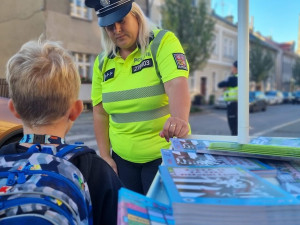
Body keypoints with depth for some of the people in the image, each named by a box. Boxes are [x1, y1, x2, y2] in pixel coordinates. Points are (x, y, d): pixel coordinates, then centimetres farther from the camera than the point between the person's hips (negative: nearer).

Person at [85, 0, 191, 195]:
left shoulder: (163, 42, -10)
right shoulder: (102, 62, 3)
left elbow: (177, 84, -26)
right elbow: (100, 113, 7)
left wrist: (179, 120, -45)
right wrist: (105, 156, 3)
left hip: (164, 155, -4)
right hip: (122, 159, 4)